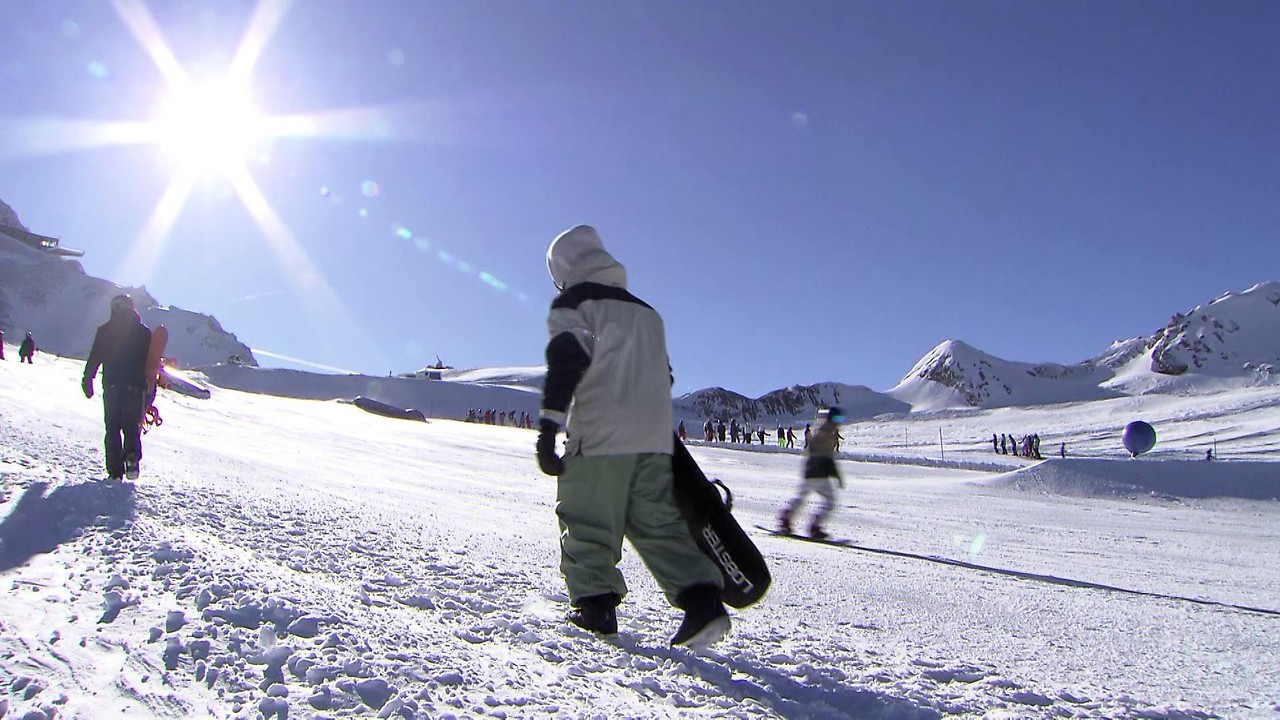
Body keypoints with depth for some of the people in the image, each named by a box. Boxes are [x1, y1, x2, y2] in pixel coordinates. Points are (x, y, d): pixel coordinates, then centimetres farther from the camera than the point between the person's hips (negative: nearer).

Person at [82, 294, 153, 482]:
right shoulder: (144, 332, 5)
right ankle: (132, 456, -21)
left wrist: (87, 381, 11)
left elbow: (94, 358, 3)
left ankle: (115, 471, -2)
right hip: (135, 387, 0)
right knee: (132, 427, 7)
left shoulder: (104, 331, 4)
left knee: (112, 428, 6)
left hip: (111, 387, 0)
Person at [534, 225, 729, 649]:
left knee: (586, 521, 6)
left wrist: (549, 425, -16)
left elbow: (566, 360, -12)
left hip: (599, 436, -6)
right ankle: (702, 600, -5)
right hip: (655, 438, 6)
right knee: (657, 522, 7)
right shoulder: (646, 311, 24)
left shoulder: (571, 304, 4)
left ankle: (595, 604, 5)